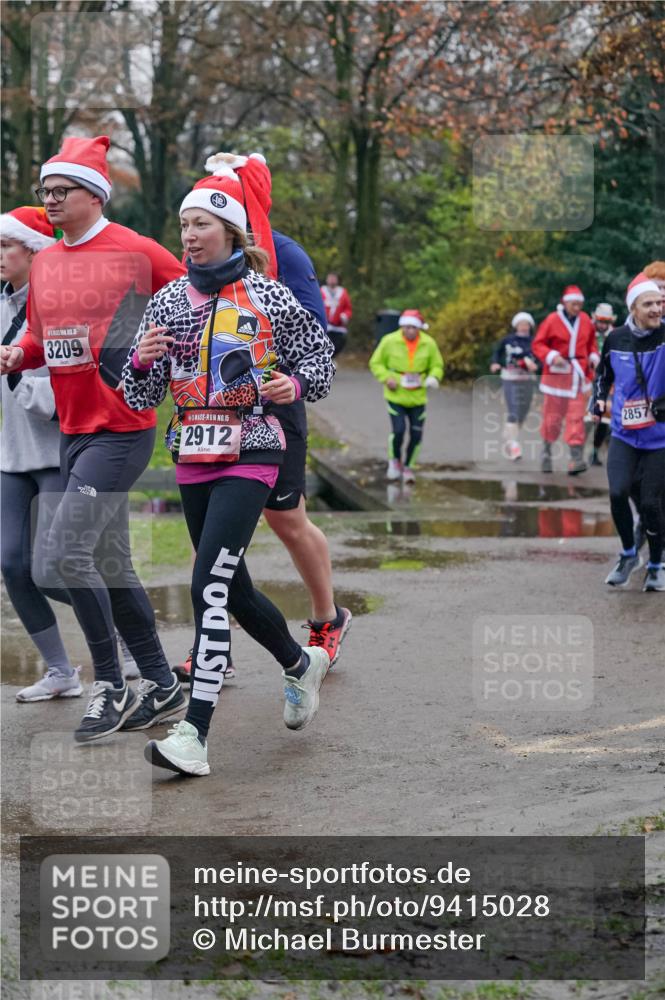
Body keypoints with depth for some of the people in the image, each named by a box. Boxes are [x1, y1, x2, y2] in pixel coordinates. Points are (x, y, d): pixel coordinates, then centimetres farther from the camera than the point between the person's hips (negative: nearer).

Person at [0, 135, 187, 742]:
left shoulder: (136, 252, -10)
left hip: (121, 428, -8)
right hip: (72, 429, 8)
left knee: (66, 550, -16)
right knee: (110, 566, 12)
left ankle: (109, 685, -2)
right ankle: (161, 685, 23)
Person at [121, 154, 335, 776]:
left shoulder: (268, 297, -4)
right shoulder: (166, 303, 7)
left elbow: (319, 358, 7)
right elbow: (141, 399, 7)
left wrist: (294, 383, -14)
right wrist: (142, 361, -14)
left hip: (250, 455, -5)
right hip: (193, 460, 6)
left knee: (209, 584, -18)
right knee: (231, 587, 14)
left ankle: (194, 734, -19)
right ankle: (301, 664, 42)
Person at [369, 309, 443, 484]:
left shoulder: (429, 344, -4)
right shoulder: (389, 341, -9)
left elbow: (437, 366, 8)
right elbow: (376, 363, 1)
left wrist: (433, 377, -14)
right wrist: (386, 378, -15)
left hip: (418, 397, 2)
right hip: (396, 397, -2)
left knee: (416, 435, 3)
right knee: (398, 431, -13)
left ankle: (408, 466, 27)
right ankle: (394, 461, 17)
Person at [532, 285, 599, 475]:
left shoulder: (586, 321, 4)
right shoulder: (552, 320, -8)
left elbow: (591, 343, 19)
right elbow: (538, 344, -5)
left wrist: (593, 357, 2)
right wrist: (552, 356, -20)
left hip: (579, 373, 2)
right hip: (557, 373, -2)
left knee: (576, 416, -5)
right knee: (552, 414, 5)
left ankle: (576, 457, -9)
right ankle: (547, 451, 26)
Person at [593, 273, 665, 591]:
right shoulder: (616, 339, 0)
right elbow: (603, 373, 18)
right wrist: (599, 399, 4)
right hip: (624, 434, 2)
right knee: (618, 492, -15)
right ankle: (628, 554, 11)